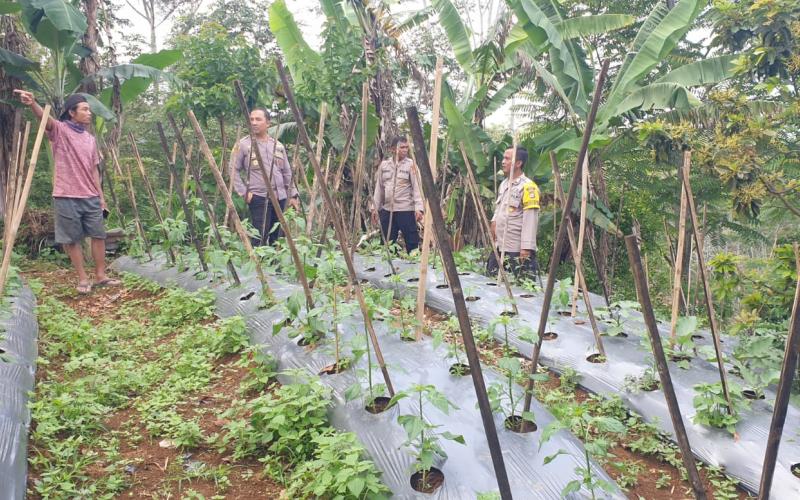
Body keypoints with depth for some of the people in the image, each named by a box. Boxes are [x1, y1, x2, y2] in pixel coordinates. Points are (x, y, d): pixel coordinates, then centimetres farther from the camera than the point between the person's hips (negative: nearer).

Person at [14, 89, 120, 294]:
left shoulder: (90, 139, 13)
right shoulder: (60, 130, -3)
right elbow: (44, 117, -26)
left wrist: (101, 196, 12)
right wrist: (32, 103, -48)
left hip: (90, 197, 5)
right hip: (66, 197, -5)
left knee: (98, 235, 8)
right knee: (72, 239, 3)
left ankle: (100, 275, 19)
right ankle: (83, 279, 13)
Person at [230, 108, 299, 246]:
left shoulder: (278, 145, 12)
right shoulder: (243, 144, -1)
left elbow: (287, 172, 15)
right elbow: (233, 170, 0)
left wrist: (293, 195, 10)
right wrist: (243, 192, -8)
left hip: (280, 197, 5)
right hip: (258, 198, -5)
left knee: (277, 238, 9)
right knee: (260, 239, -7)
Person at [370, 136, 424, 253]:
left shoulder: (411, 164, -3)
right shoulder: (384, 164, 8)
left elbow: (417, 187, -8)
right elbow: (379, 187, 12)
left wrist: (418, 208, -18)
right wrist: (375, 207, 9)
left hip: (406, 210, -4)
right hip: (387, 210, 4)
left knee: (412, 241, -1)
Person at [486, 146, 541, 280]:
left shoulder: (527, 187, -13)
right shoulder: (503, 184, 13)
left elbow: (530, 220, -17)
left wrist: (526, 247, -21)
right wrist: (494, 220, 7)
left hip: (518, 249, -8)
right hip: (499, 246, 9)